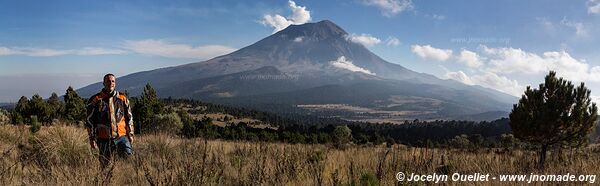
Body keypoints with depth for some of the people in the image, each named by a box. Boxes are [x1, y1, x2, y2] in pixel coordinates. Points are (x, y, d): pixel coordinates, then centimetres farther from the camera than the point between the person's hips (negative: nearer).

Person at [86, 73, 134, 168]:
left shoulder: (122, 98, 8)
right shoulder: (95, 100, 1)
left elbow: (129, 117, 13)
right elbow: (90, 120, 3)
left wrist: (130, 134, 10)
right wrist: (92, 138, 0)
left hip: (122, 136, 1)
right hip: (104, 139, -1)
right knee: (106, 166, 6)